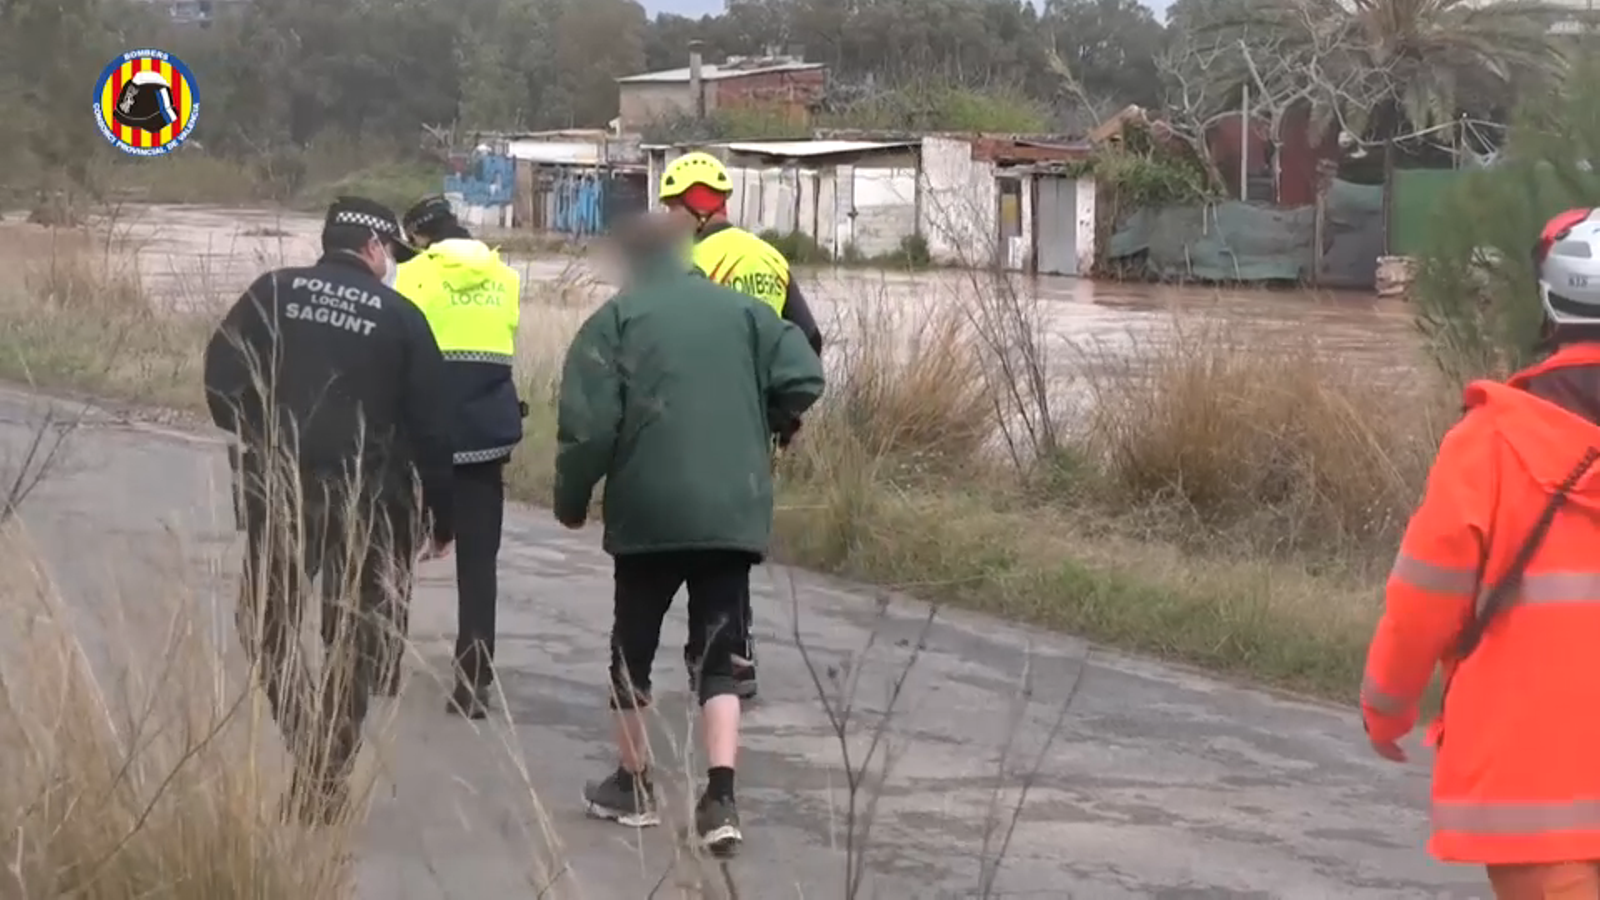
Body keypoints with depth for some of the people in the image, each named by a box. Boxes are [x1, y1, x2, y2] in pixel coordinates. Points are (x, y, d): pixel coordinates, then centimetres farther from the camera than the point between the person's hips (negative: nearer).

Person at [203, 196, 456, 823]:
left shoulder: (272, 294, 3)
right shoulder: (400, 316, -1)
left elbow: (220, 373, -3)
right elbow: (430, 426, -1)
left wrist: (254, 440, 12)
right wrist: (443, 514, 8)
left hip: (277, 488, 1)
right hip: (369, 499, -1)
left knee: (266, 621, 16)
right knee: (354, 640, 9)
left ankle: (308, 746, 0)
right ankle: (325, 778, 7)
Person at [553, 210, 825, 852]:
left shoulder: (615, 319, 0)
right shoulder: (743, 309, 9)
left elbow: (588, 424, -8)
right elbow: (804, 380, 0)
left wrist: (571, 501, 6)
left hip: (648, 513, -2)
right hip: (734, 512, 2)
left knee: (633, 650, 16)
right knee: (720, 656, 4)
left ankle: (633, 787, 26)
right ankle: (721, 799, -11)